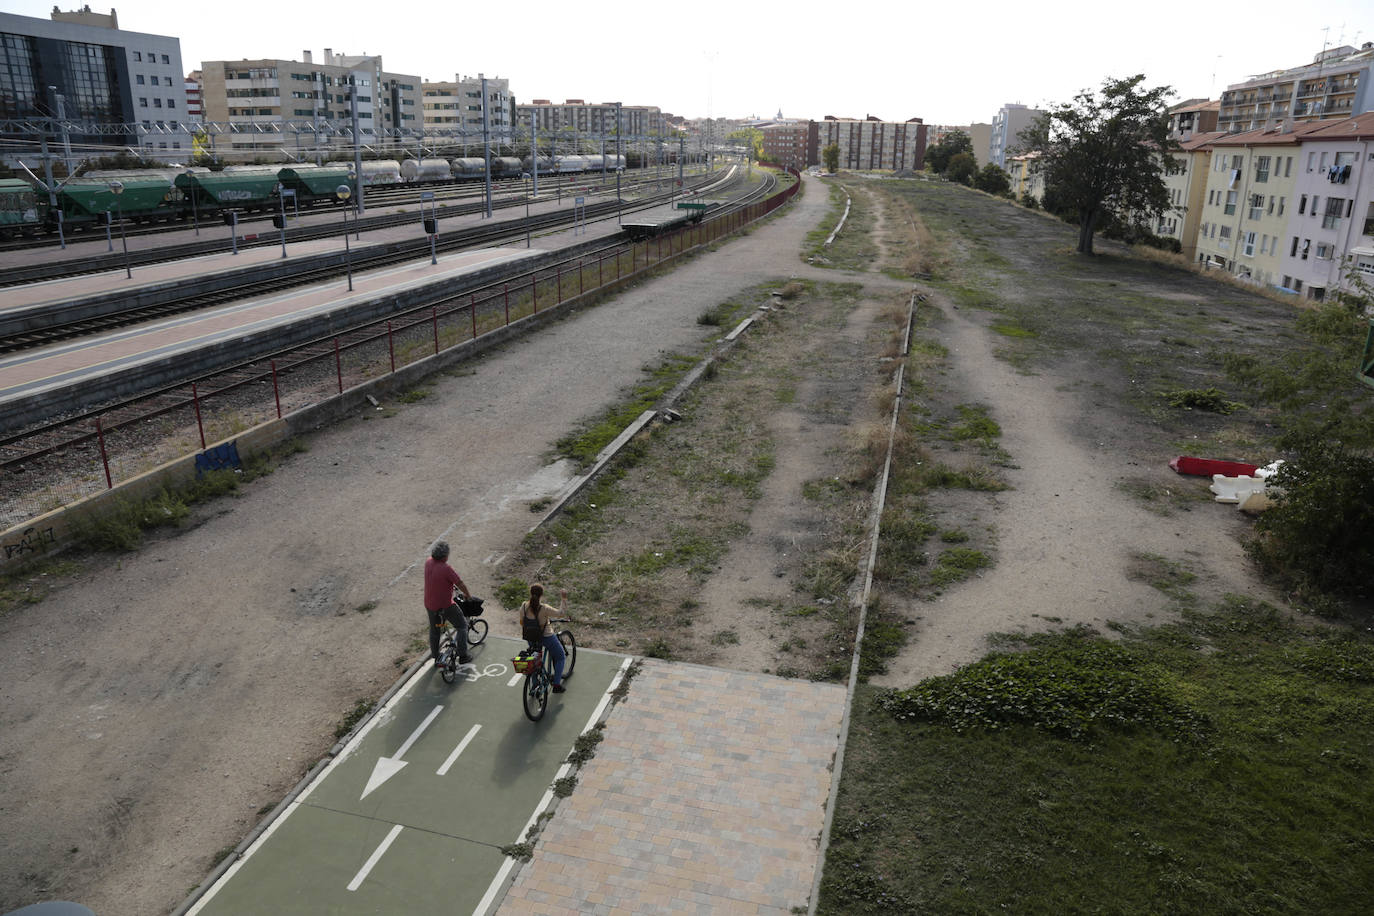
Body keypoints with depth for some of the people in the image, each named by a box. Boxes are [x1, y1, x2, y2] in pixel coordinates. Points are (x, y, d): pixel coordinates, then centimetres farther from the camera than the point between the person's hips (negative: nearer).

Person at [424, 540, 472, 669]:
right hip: (445, 606, -6)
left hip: (429, 605, 7)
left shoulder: (428, 562, -5)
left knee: (434, 630, 25)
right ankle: (462, 656, 14)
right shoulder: (446, 568, -27)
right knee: (462, 626, 13)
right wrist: (468, 595, 3)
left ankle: (436, 658, 38)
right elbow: (460, 583, -17)